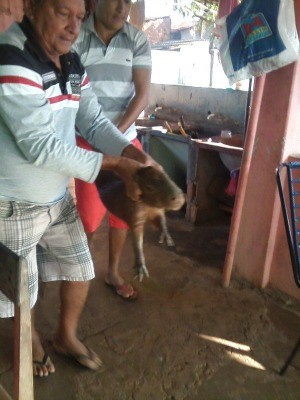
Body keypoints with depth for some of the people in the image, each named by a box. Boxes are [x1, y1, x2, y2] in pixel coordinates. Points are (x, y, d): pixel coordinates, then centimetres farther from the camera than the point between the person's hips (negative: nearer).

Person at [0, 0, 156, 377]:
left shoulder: (73, 66, 3)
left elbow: (94, 122, 1)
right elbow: (40, 146, -29)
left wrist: (135, 155, -16)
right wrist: (115, 164, -28)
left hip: (58, 197, 7)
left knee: (80, 272, 17)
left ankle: (67, 336, 45)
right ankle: (33, 343, 47)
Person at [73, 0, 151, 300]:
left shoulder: (138, 40, 0)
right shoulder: (76, 36, -6)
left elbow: (142, 94, -5)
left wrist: (116, 133, -16)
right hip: (87, 142, -3)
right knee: (89, 214, -1)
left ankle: (113, 272, 31)